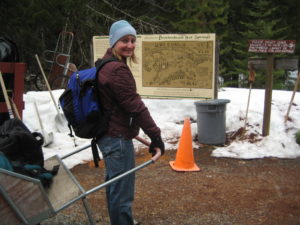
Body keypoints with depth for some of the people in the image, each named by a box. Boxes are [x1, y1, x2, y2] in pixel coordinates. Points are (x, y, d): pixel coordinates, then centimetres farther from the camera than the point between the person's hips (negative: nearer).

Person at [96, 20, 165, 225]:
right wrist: (155, 135, -18)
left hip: (109, 135, 11)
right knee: (123, 192, -2)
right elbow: (135, 106, -23)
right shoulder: (118, 69, -21)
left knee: (114, 185, 25)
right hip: (118, 138, -11)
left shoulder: (106, 65, 13)